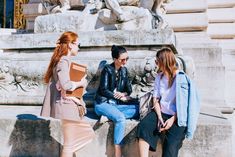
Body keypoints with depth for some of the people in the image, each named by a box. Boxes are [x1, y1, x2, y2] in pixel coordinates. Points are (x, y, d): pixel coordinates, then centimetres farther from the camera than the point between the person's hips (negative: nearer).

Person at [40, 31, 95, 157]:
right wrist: (81, 83, -10)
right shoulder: (64, 61, -14)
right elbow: (66, 85, -27)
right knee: (69, 143, -2)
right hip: (66, 105, -10)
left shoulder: (65, 60, 16)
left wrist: (81, 81, 7)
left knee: (86, 134, 17)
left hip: (70, 105, 10)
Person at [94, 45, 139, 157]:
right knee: (120, 118, -33)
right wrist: (120, 97, -13)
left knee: (138, 109, -15)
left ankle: (111, 116, -20)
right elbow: (104, 90, -14)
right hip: (103, 103, -6)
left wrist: (123, 94, -12)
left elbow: (129, 90, 10)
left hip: (117, 104, 7)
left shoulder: (124, 70, 9)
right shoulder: (107, 69, -9)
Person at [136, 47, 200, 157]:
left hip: (177, 116, -4)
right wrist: (159, 117, -9)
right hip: (160, 112, 4)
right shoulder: (159, 77, 11)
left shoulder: (181, 78, -6)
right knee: (143, 126, -24)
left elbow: (184, 104, -7)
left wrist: (173, 119, -18)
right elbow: (155, 99, 7)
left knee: (171, 143, -23)